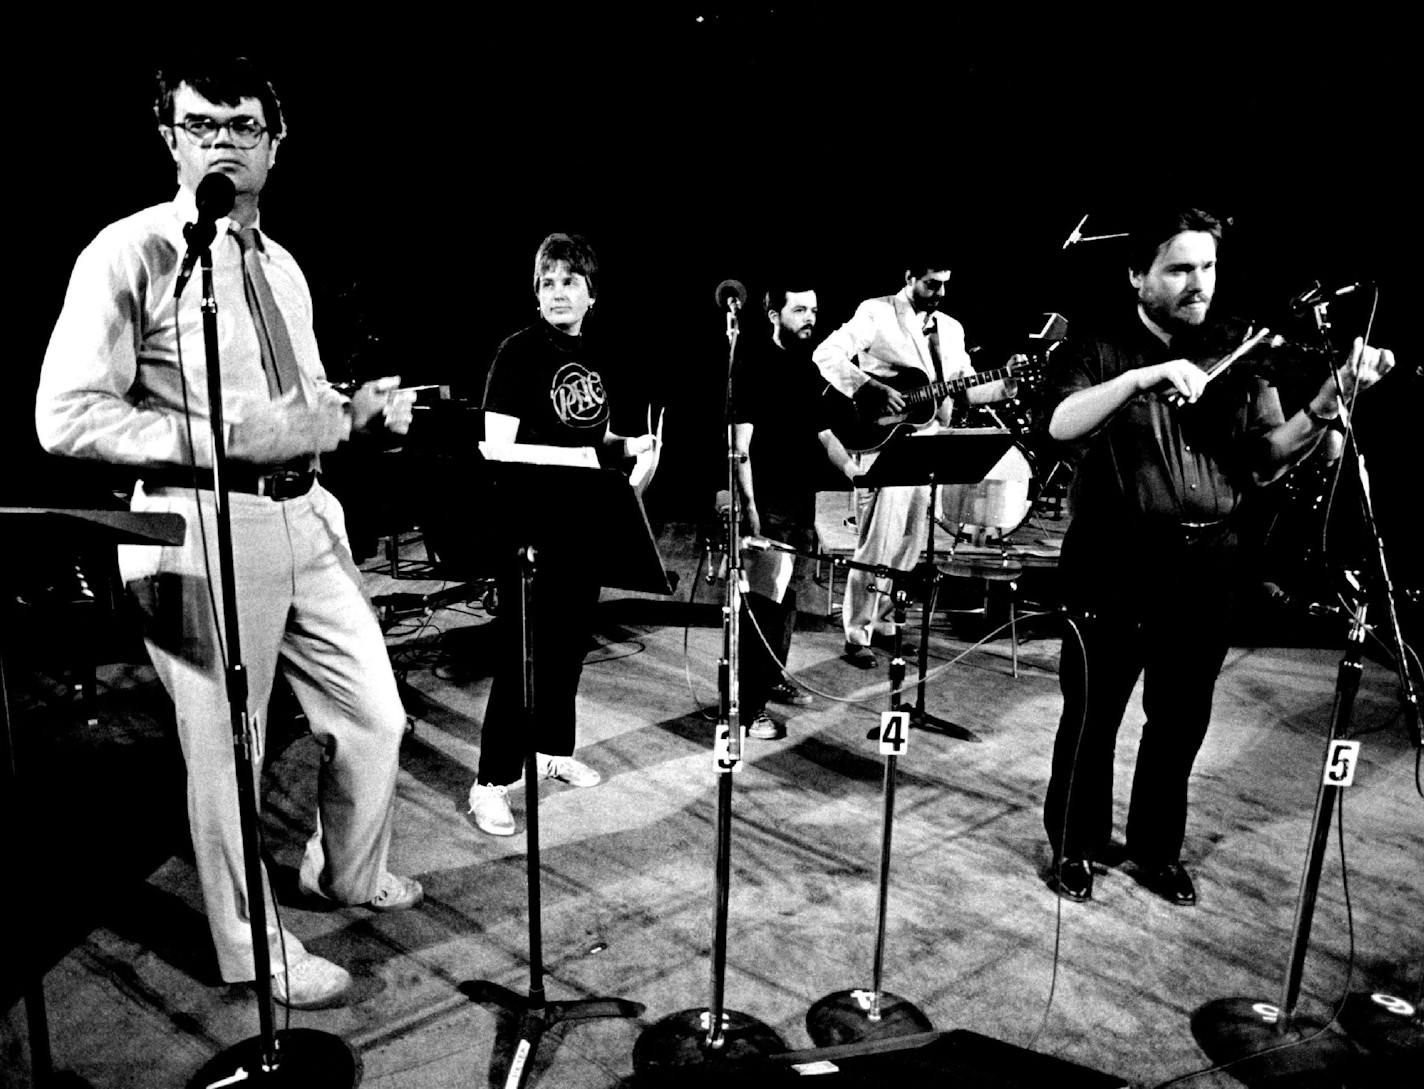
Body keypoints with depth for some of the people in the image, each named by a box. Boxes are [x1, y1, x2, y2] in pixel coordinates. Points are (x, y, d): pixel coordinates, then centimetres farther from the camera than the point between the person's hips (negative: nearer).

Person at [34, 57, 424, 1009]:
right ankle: (256, 949, 28)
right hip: (206, 527, -7)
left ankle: (349, 874, 41)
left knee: (375, 716, 15)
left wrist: (358, 412, 5)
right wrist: (217, 437, -20)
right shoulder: (131, 253, -7)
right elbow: (65, 416, -12)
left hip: (307, 514, 7)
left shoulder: (281, 264, 17)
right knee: (226, 751, 6)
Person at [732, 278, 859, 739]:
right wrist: (749, 505, -20)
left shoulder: (807, 368, 15)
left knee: (789, 592, 17)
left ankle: (774, 677, 32)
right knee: (763, 600, -9)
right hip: (767, 501, -8)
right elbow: (742, 441, -14)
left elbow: (823, 433, 20)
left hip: (803, 497, 8)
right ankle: (750, 706, -4)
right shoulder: (754, 363, -7)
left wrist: (853, 469, 4)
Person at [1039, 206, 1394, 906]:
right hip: (1116, 564, -4)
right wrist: (1143, 377, -32)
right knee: (1093, 716, 5)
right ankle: (1075, 848, 26)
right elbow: (1061, 426, -21)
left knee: (1181, 722, 15)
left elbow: (1267, 460, 2)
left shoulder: (1237, 360, 8)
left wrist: (1326, 404, -13)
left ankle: (1157, 849, 35)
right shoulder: (1098, 353, -2)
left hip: (1206, 566, 4)